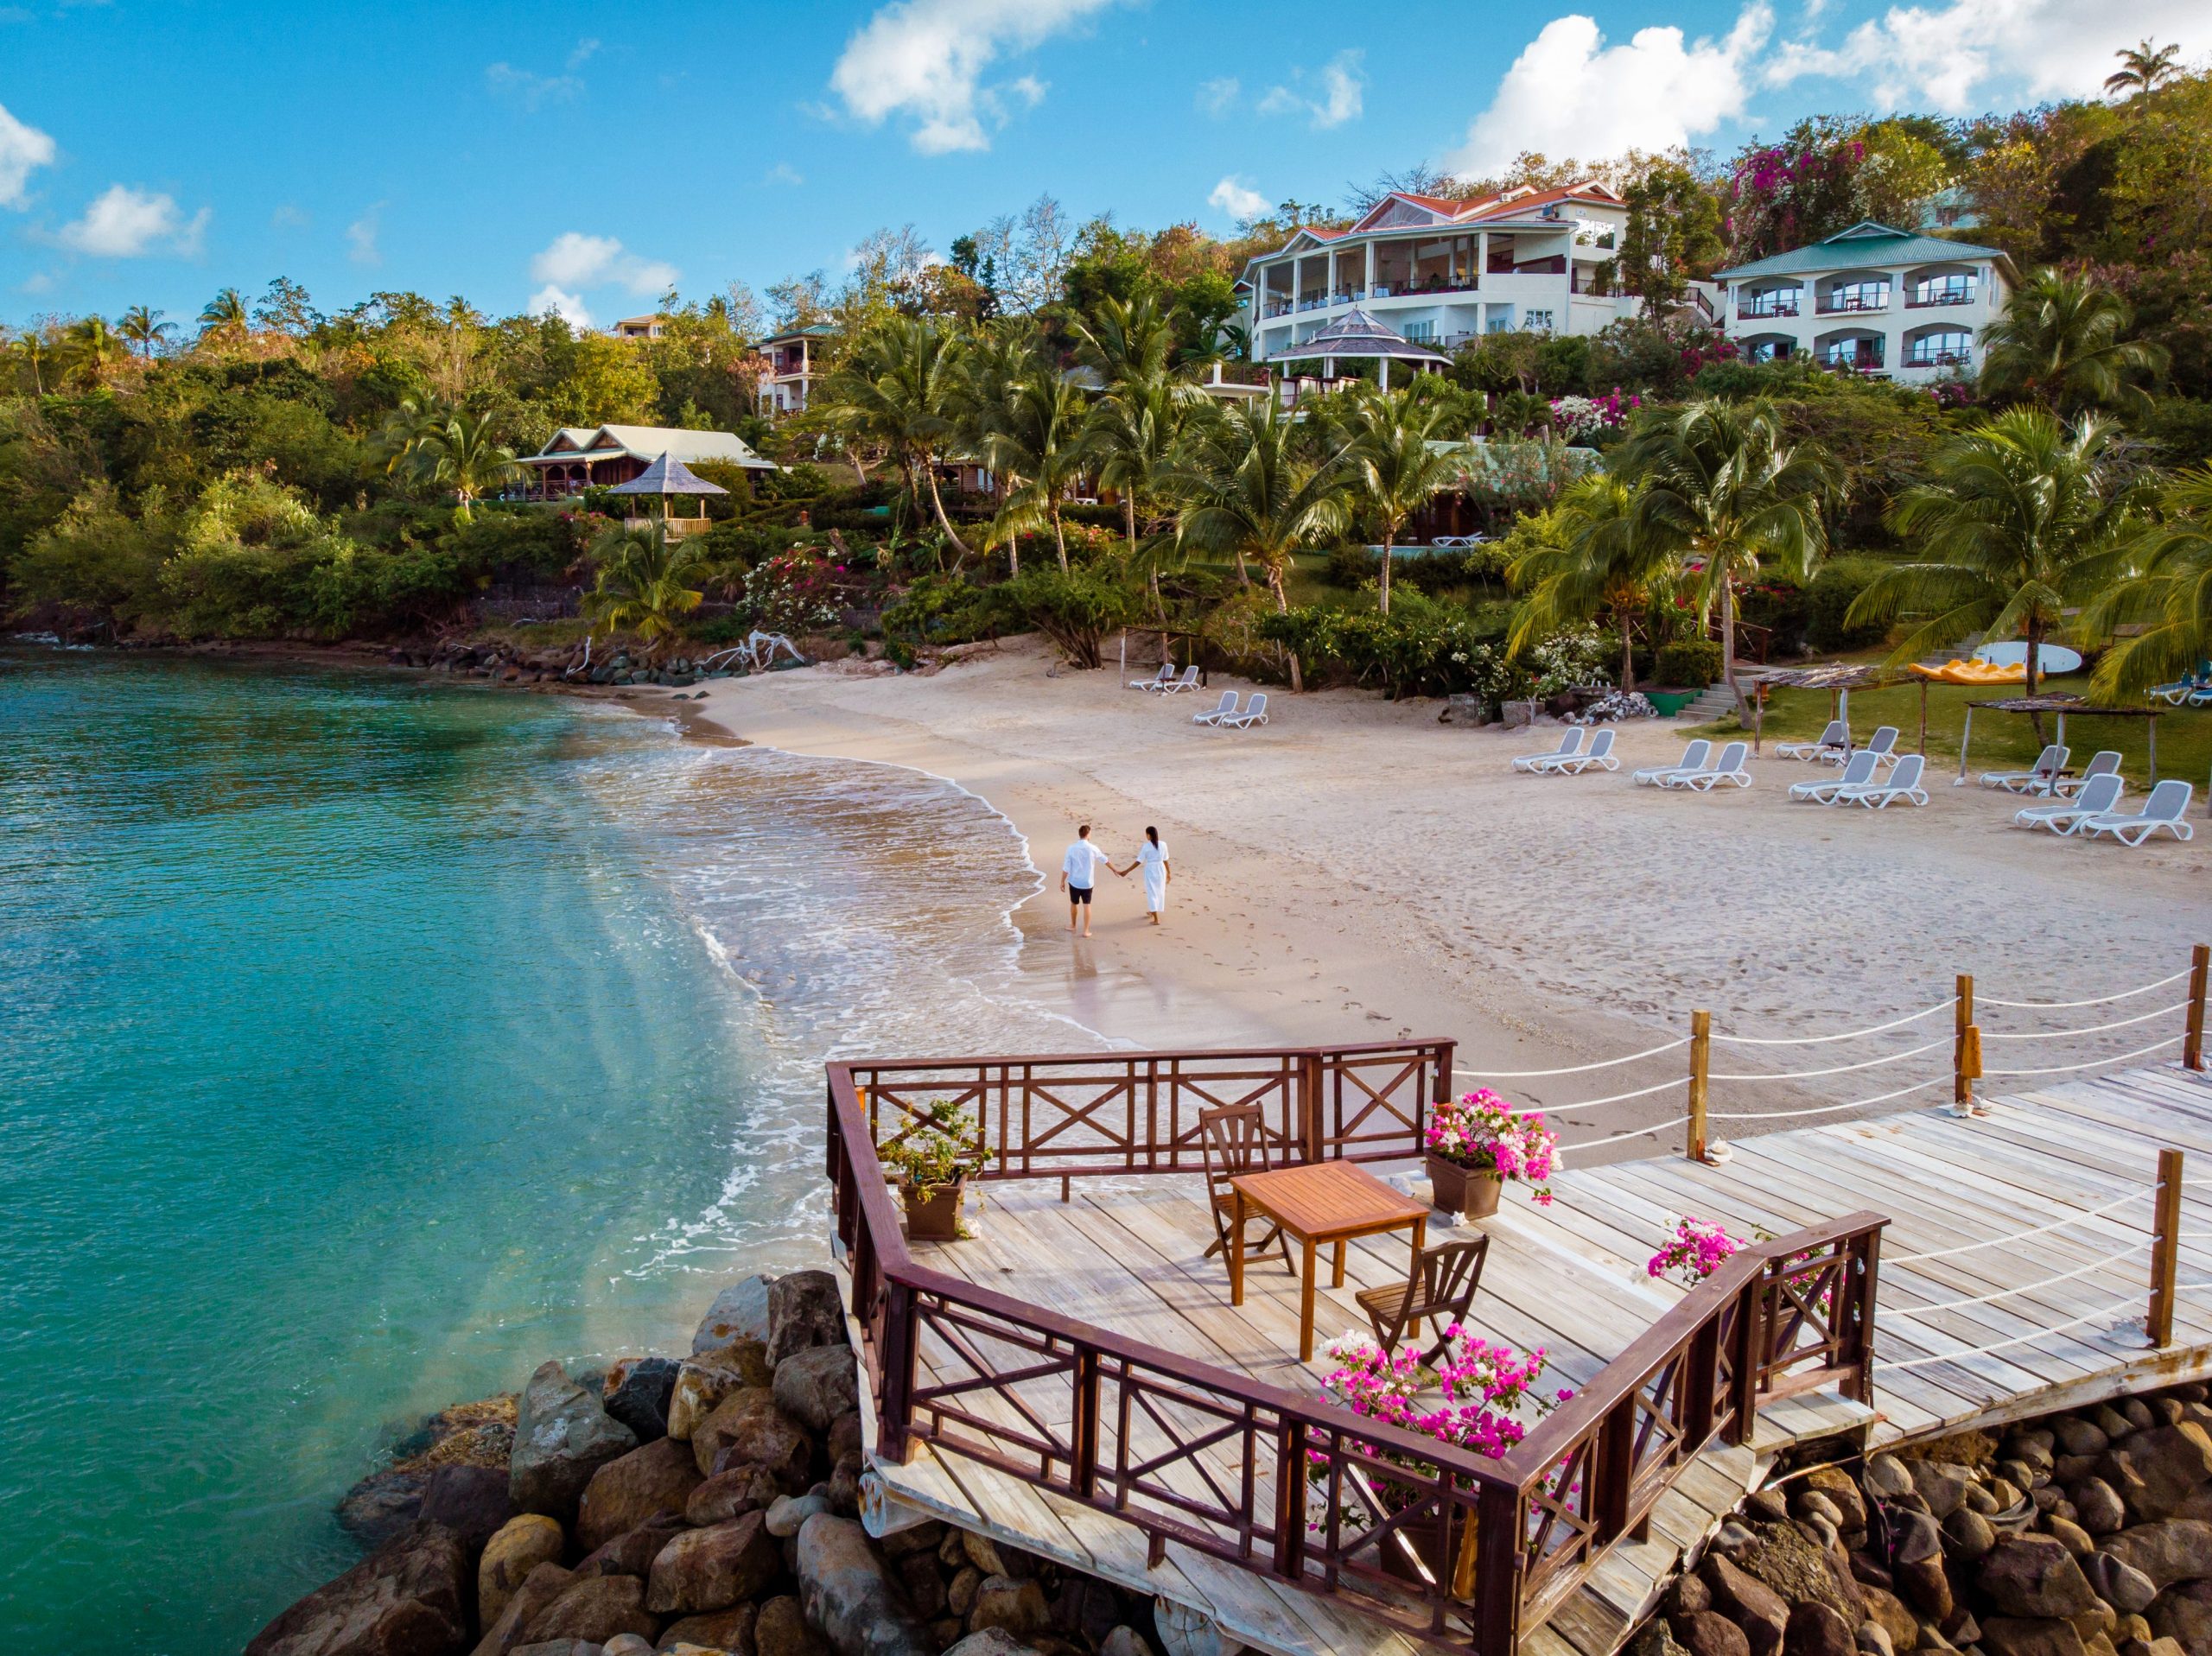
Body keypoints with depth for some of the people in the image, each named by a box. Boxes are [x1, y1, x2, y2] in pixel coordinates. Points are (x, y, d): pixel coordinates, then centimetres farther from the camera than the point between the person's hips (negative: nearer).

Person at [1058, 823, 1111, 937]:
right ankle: (1086, 931, 8)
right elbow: (1105, 860, 7)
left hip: (1074, 882, 0)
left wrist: (1062, 881, 3)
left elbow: (1066, 868, -8)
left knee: (1074, 904, 19)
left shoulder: (1071, 849, -12)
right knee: (1086, 906, 7)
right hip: (1087, 883, 0)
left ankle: (1073, 926, 36)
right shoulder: (1093, 849, -9)